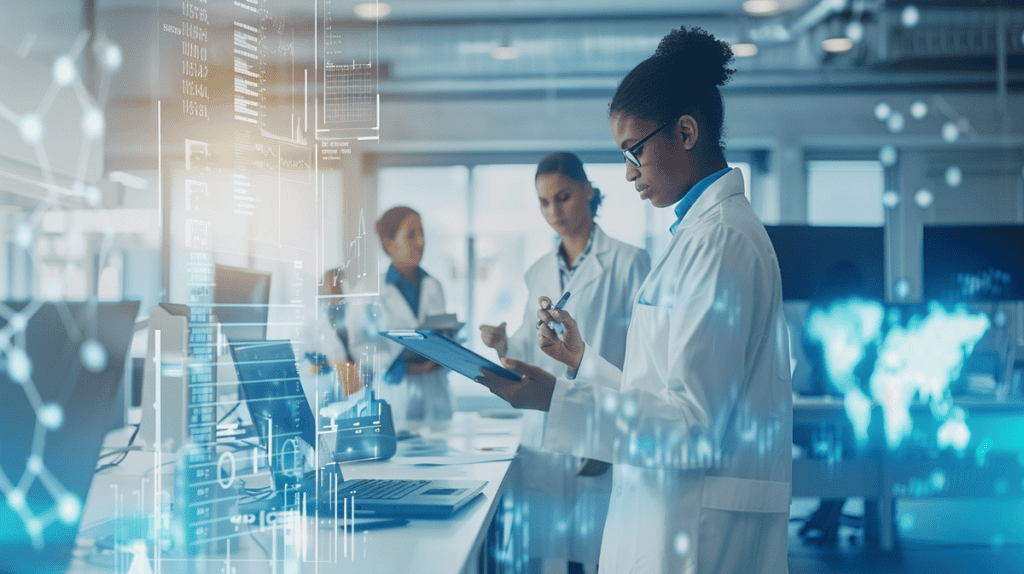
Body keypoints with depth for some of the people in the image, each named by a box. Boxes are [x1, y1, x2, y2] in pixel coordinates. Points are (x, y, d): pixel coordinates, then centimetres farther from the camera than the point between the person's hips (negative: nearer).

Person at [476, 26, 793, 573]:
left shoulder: (720, 239, -15)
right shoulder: (702, 229, 16)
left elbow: (696, 425, -20)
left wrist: (557, 399, -22)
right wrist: (582, 361, 18)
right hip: (666, 522, 9)